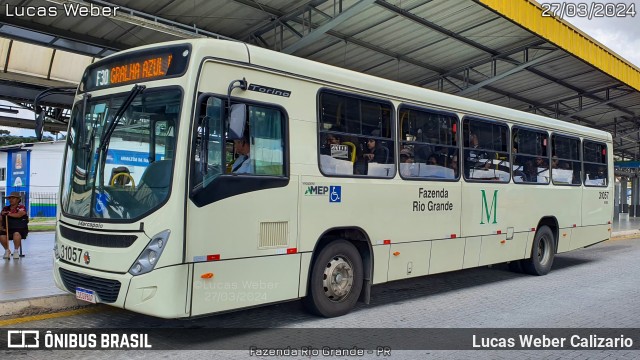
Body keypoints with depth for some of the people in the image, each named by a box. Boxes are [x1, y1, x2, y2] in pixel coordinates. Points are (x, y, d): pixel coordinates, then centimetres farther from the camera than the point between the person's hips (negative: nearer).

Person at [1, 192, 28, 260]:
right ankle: (7, 250, 3)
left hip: (20, 229, -4)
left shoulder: (21, 207, 1)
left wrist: (8, 214, -19)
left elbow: (19, 215, -20)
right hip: (8, 229, 4)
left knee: (16, 234, -37)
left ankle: (16, 251, -14)